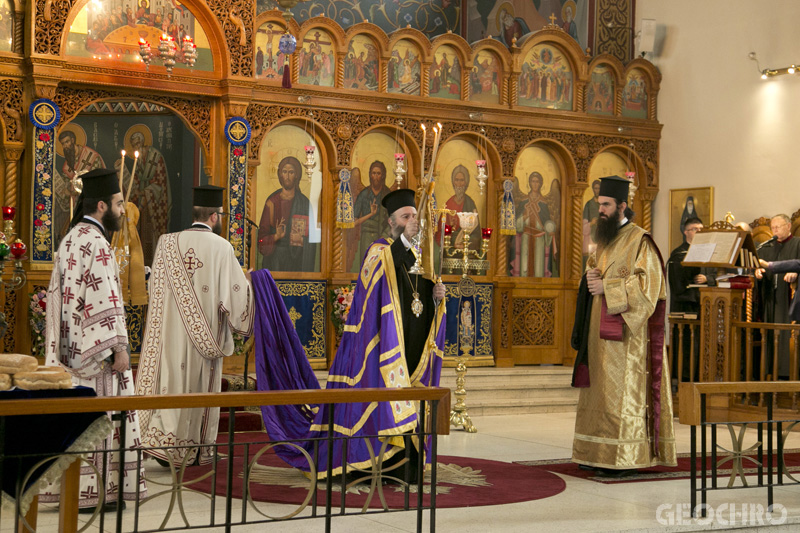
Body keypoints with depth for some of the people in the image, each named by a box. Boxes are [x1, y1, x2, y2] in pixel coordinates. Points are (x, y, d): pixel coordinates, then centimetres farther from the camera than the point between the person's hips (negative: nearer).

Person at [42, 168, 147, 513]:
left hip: (71, 348, 10)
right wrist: (119, 348, -20)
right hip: (94, 348, -10)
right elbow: (104, 301, -21)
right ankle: (88, 493, -1)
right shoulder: (96, 243, -15)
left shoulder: (71, 239, 16)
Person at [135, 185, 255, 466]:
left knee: (172, 379, 6)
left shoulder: (168, 243, 2)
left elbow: (154, 286, 9)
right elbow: (237, 290, -5)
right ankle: (198, 450, 14)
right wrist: (249, 282, 16)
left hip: (172, 329, 2)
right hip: (205, 332, -2)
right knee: (201, 384, 7)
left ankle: (160, 439, -4)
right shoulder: (221, 248, -8)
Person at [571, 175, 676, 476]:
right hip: (601, 330, 9)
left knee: (621, 391, -8)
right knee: (600, 390, 9)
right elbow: (593, 267, 26)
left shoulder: (639, 241, -10)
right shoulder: (604, 239, 16)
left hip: (625, 332, -9)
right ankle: (600, 454, 14)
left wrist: (606, 287, -17)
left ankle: (624, 458, -3)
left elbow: (646, 284, -17)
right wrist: (590, 276, 2)